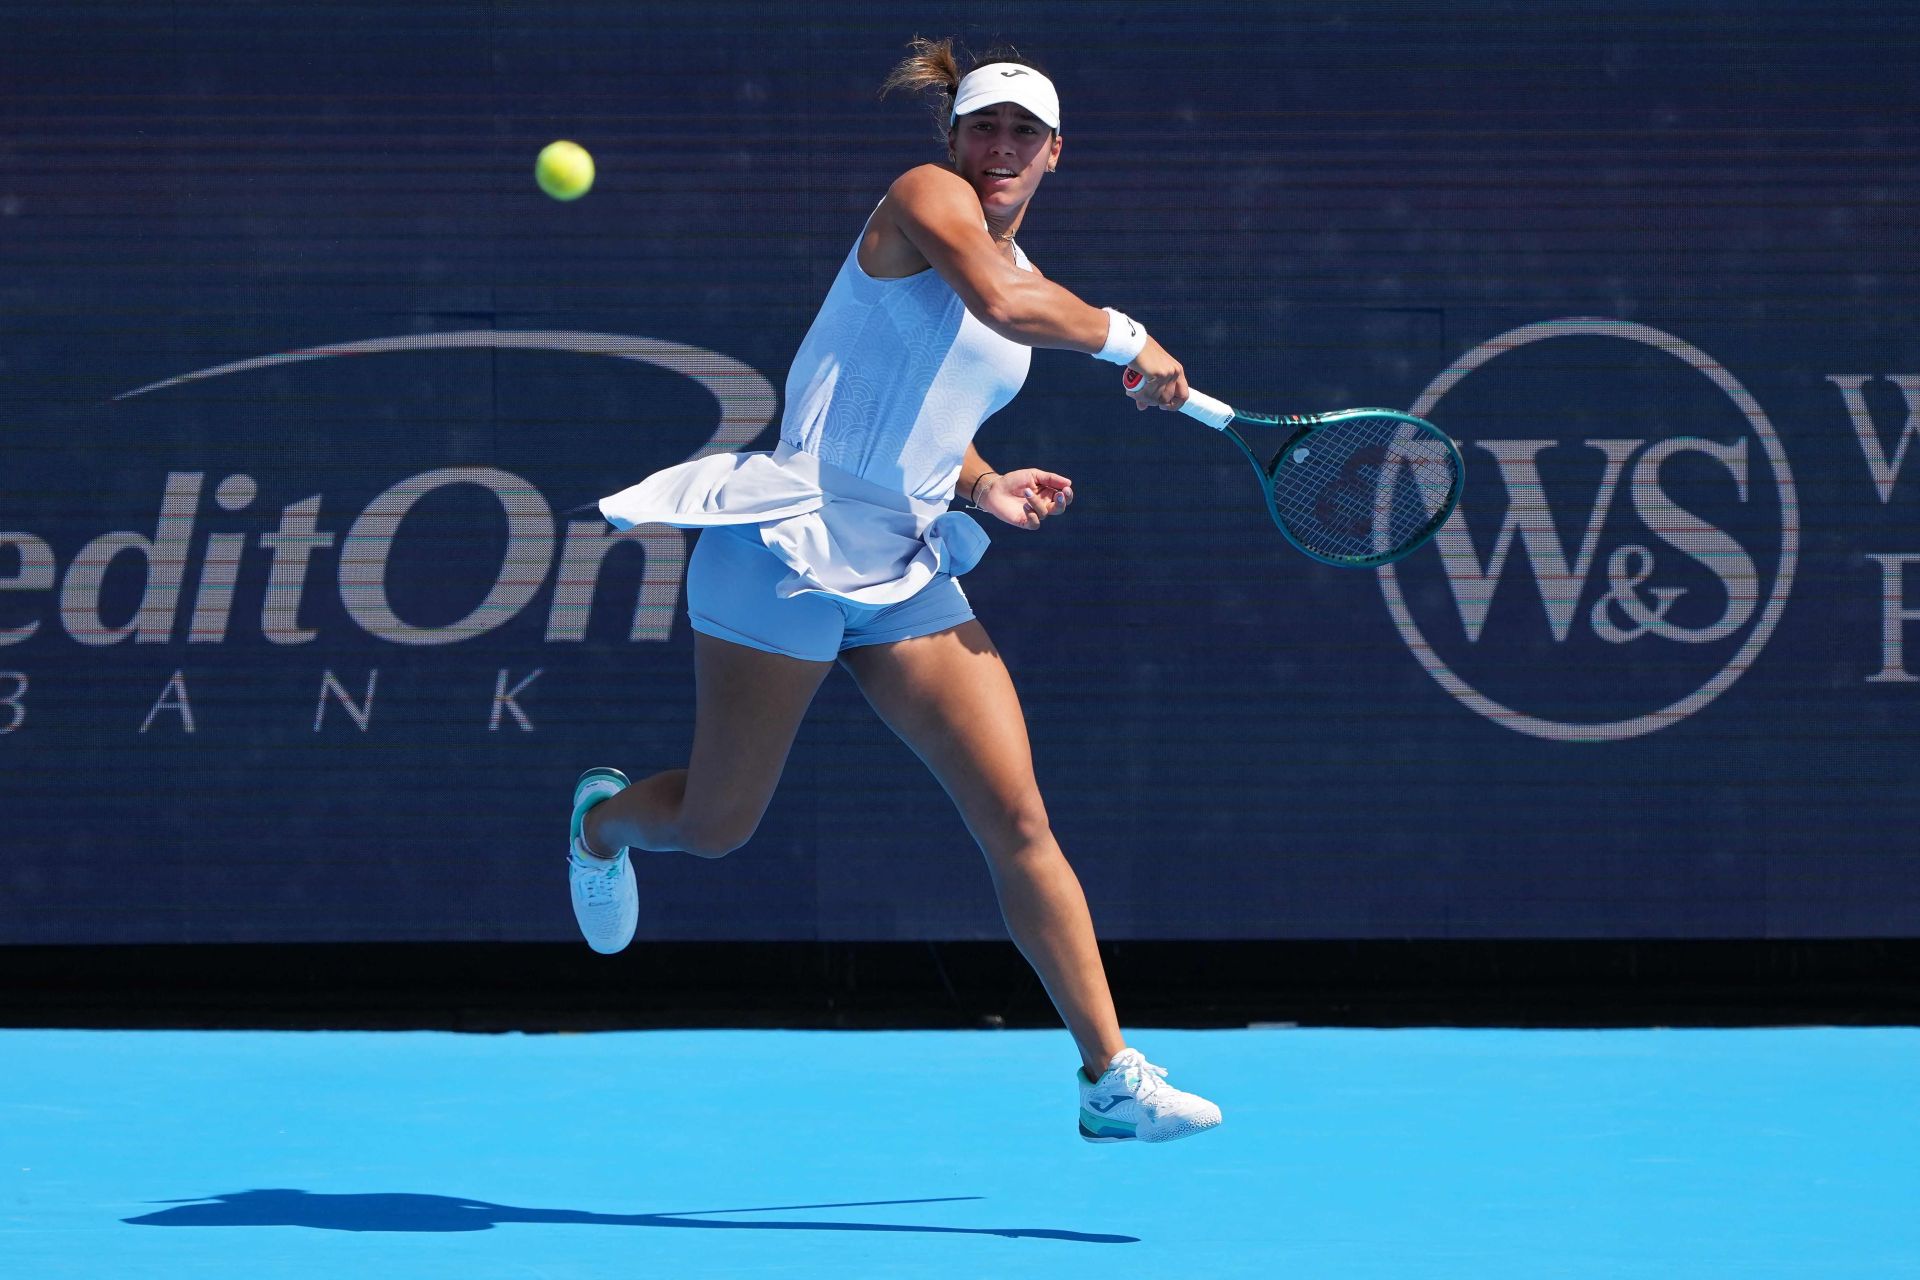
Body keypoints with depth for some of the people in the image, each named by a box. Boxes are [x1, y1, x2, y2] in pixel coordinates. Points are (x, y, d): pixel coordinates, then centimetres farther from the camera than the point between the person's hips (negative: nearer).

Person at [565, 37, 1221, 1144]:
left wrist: (985, 488, 11)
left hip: (907, 575, 7)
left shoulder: (1033, 281, 17)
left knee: (1019, 820, -7)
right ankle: (606, 815, 42)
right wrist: (1129, 340, -15)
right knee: (716, 828, 5)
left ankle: (1111, 1076, -8)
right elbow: (993, 300, -28)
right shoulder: (928, 198, -7)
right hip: (794, 545, -7)